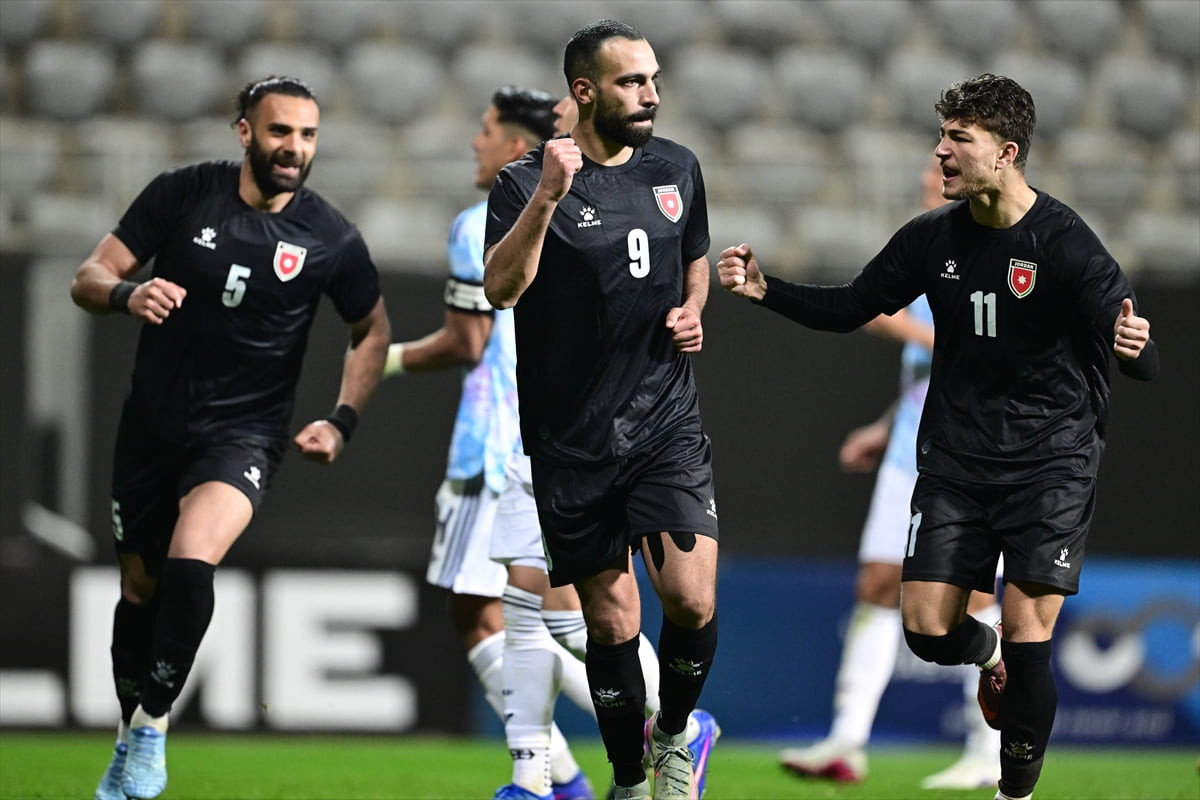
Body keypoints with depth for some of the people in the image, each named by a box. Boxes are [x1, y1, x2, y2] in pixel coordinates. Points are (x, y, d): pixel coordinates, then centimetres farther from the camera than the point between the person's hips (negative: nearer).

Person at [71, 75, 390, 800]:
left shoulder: (330, 238, -6)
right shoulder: (181, 195, -6)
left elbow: (373, 330, 10)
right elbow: (89, 279, -4)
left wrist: (342, 421, -1)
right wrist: (127, 294, -27)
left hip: (244, 434, -2)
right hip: (153, 423, 2)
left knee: (190, 563, -27)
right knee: (141, 586, 11)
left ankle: (154, 724, -11)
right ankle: (129, 737, 33)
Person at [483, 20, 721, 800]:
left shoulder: (677, 168, 7)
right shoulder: (527, 182, -8)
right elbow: (501, 288, -23)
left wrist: (692, 312, 3)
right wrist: (547, 196, -34)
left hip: (666, 418, 2)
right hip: (573, 436, -2)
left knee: (691, 597, -14)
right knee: (611, 619, 3)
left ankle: (676, 735, 13)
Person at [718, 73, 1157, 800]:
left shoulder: (1065, 243, -16)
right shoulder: (934, 237, 0)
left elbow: (1142, 362, -19)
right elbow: (851, 308, 11)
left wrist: (1134, 346, -43)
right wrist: (767, 289, -4)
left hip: (1050, 460, -4)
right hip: (957, 459, 4)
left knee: (1027, 639, -9)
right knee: (928, 630, -1)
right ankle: (989, 655, 36)